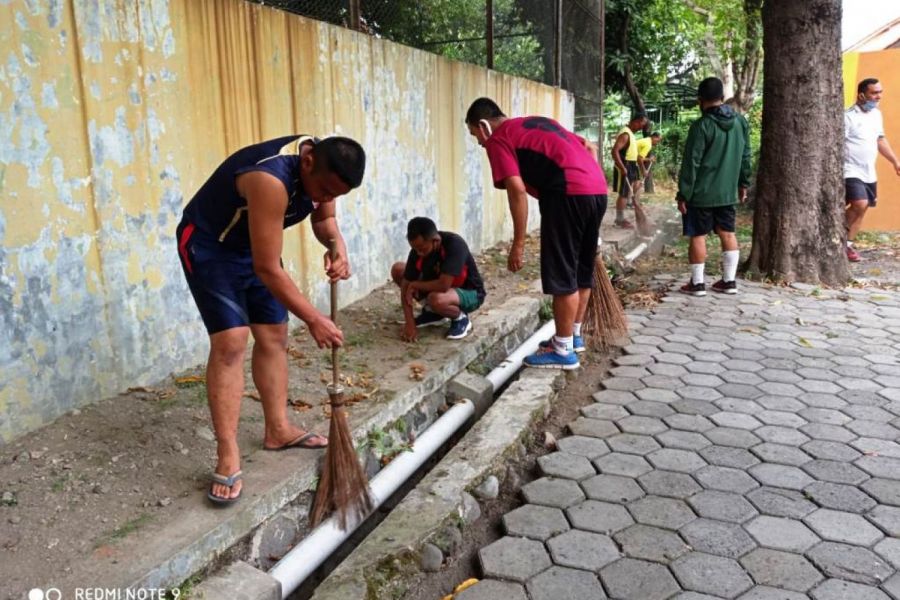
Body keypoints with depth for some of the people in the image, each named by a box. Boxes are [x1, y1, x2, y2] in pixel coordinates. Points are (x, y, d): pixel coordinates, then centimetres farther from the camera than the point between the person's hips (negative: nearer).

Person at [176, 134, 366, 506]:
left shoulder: (323, 165, -13)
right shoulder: (271, 179, -38)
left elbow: (323, 218, 6)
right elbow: (267, 268, -35)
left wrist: (337, 245, -17)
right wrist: (313, 319, -31)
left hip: (253, 244, 8)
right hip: (208, 245, -8)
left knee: (274, 336, 8)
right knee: (231, 341, -18)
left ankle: (278, 430, 21)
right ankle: (227, 459, -12)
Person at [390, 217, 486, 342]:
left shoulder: (454, 245, -33)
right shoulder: (418, 249, -16)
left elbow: (443, 285, -38)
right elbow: (406, 285, -13)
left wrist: (415, 285, -22)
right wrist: (409, 323, -21)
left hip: (470, 293, -7)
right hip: (442, 287, 7)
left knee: (436, 299, -39)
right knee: (398, 270, -5)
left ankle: (461, 318, -6)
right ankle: (432, 312, 6)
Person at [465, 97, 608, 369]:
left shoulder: (498, 139, 3)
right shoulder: (538, 123, 28)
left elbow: (517, 191, -10)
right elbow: (589, 147, 26)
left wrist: (518, 244, -7)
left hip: (569, 194, -9)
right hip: (597, 190, 9)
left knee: (562, 275, 1)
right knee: (581, 270, 18)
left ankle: (563, 350, 10)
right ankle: (573, 335, 31)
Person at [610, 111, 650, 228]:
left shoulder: (630, 133, 14)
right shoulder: (625, 134, -18)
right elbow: (614, 151, -27)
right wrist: (622, 168, -28)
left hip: (630, 167, 10)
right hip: (624, 167, -10)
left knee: (627, 193, 14)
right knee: (623, 194, -5)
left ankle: (620, 218, 21)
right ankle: (620, 220, 2)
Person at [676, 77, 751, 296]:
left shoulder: (702, 125, -15)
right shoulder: (741, 122, 6)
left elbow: (691, 163, -15)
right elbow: (746, 156, 12)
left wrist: (683, 194, -12)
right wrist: (744, 184, 22)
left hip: (701, 193, -6)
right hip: (728, 192, 6)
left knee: (698, 236, 1)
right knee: (728, 234, 12)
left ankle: (697, 283, 6)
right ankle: (729, 281, 16)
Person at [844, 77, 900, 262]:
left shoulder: (876, 114, 11)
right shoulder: (848, 116, -14)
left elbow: (880, 140, 22)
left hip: (869, 173, 8)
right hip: (851, 171, -8)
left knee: (861, 209, 8)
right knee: (860, 204, -21)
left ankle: (847, 244, 17)